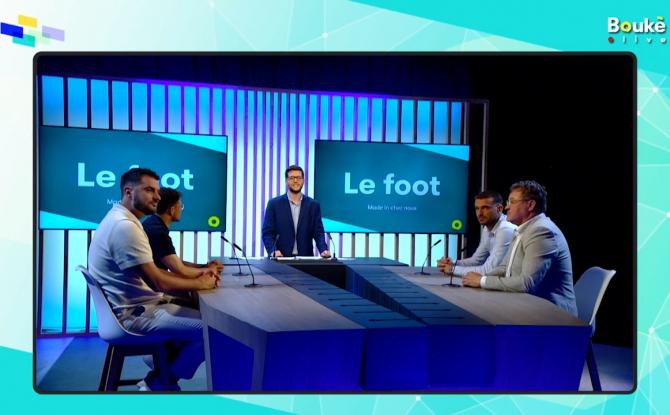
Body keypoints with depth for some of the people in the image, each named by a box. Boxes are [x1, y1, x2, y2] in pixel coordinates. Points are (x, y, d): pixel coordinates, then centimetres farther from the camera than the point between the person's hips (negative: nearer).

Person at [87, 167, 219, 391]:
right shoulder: (124, 226, -23)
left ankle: (160, 374, 19)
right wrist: (201, 284, -7)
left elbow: (151, 271, 14)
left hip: (134, 306, 11)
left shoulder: (122, 220, 11)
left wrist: (193, 276, 3)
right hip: (132, 314, -11)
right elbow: (159, 282, -23)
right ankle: (160, 384, 7)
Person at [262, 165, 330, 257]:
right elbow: (267, 233, 1)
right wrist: (273, 251, -16)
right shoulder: (274, 204, 4)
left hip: (305, 258, 1)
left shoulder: (313, 205, 9)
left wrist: (324, 250, -12)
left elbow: (318, 232, 5)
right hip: (281, 258, -1)